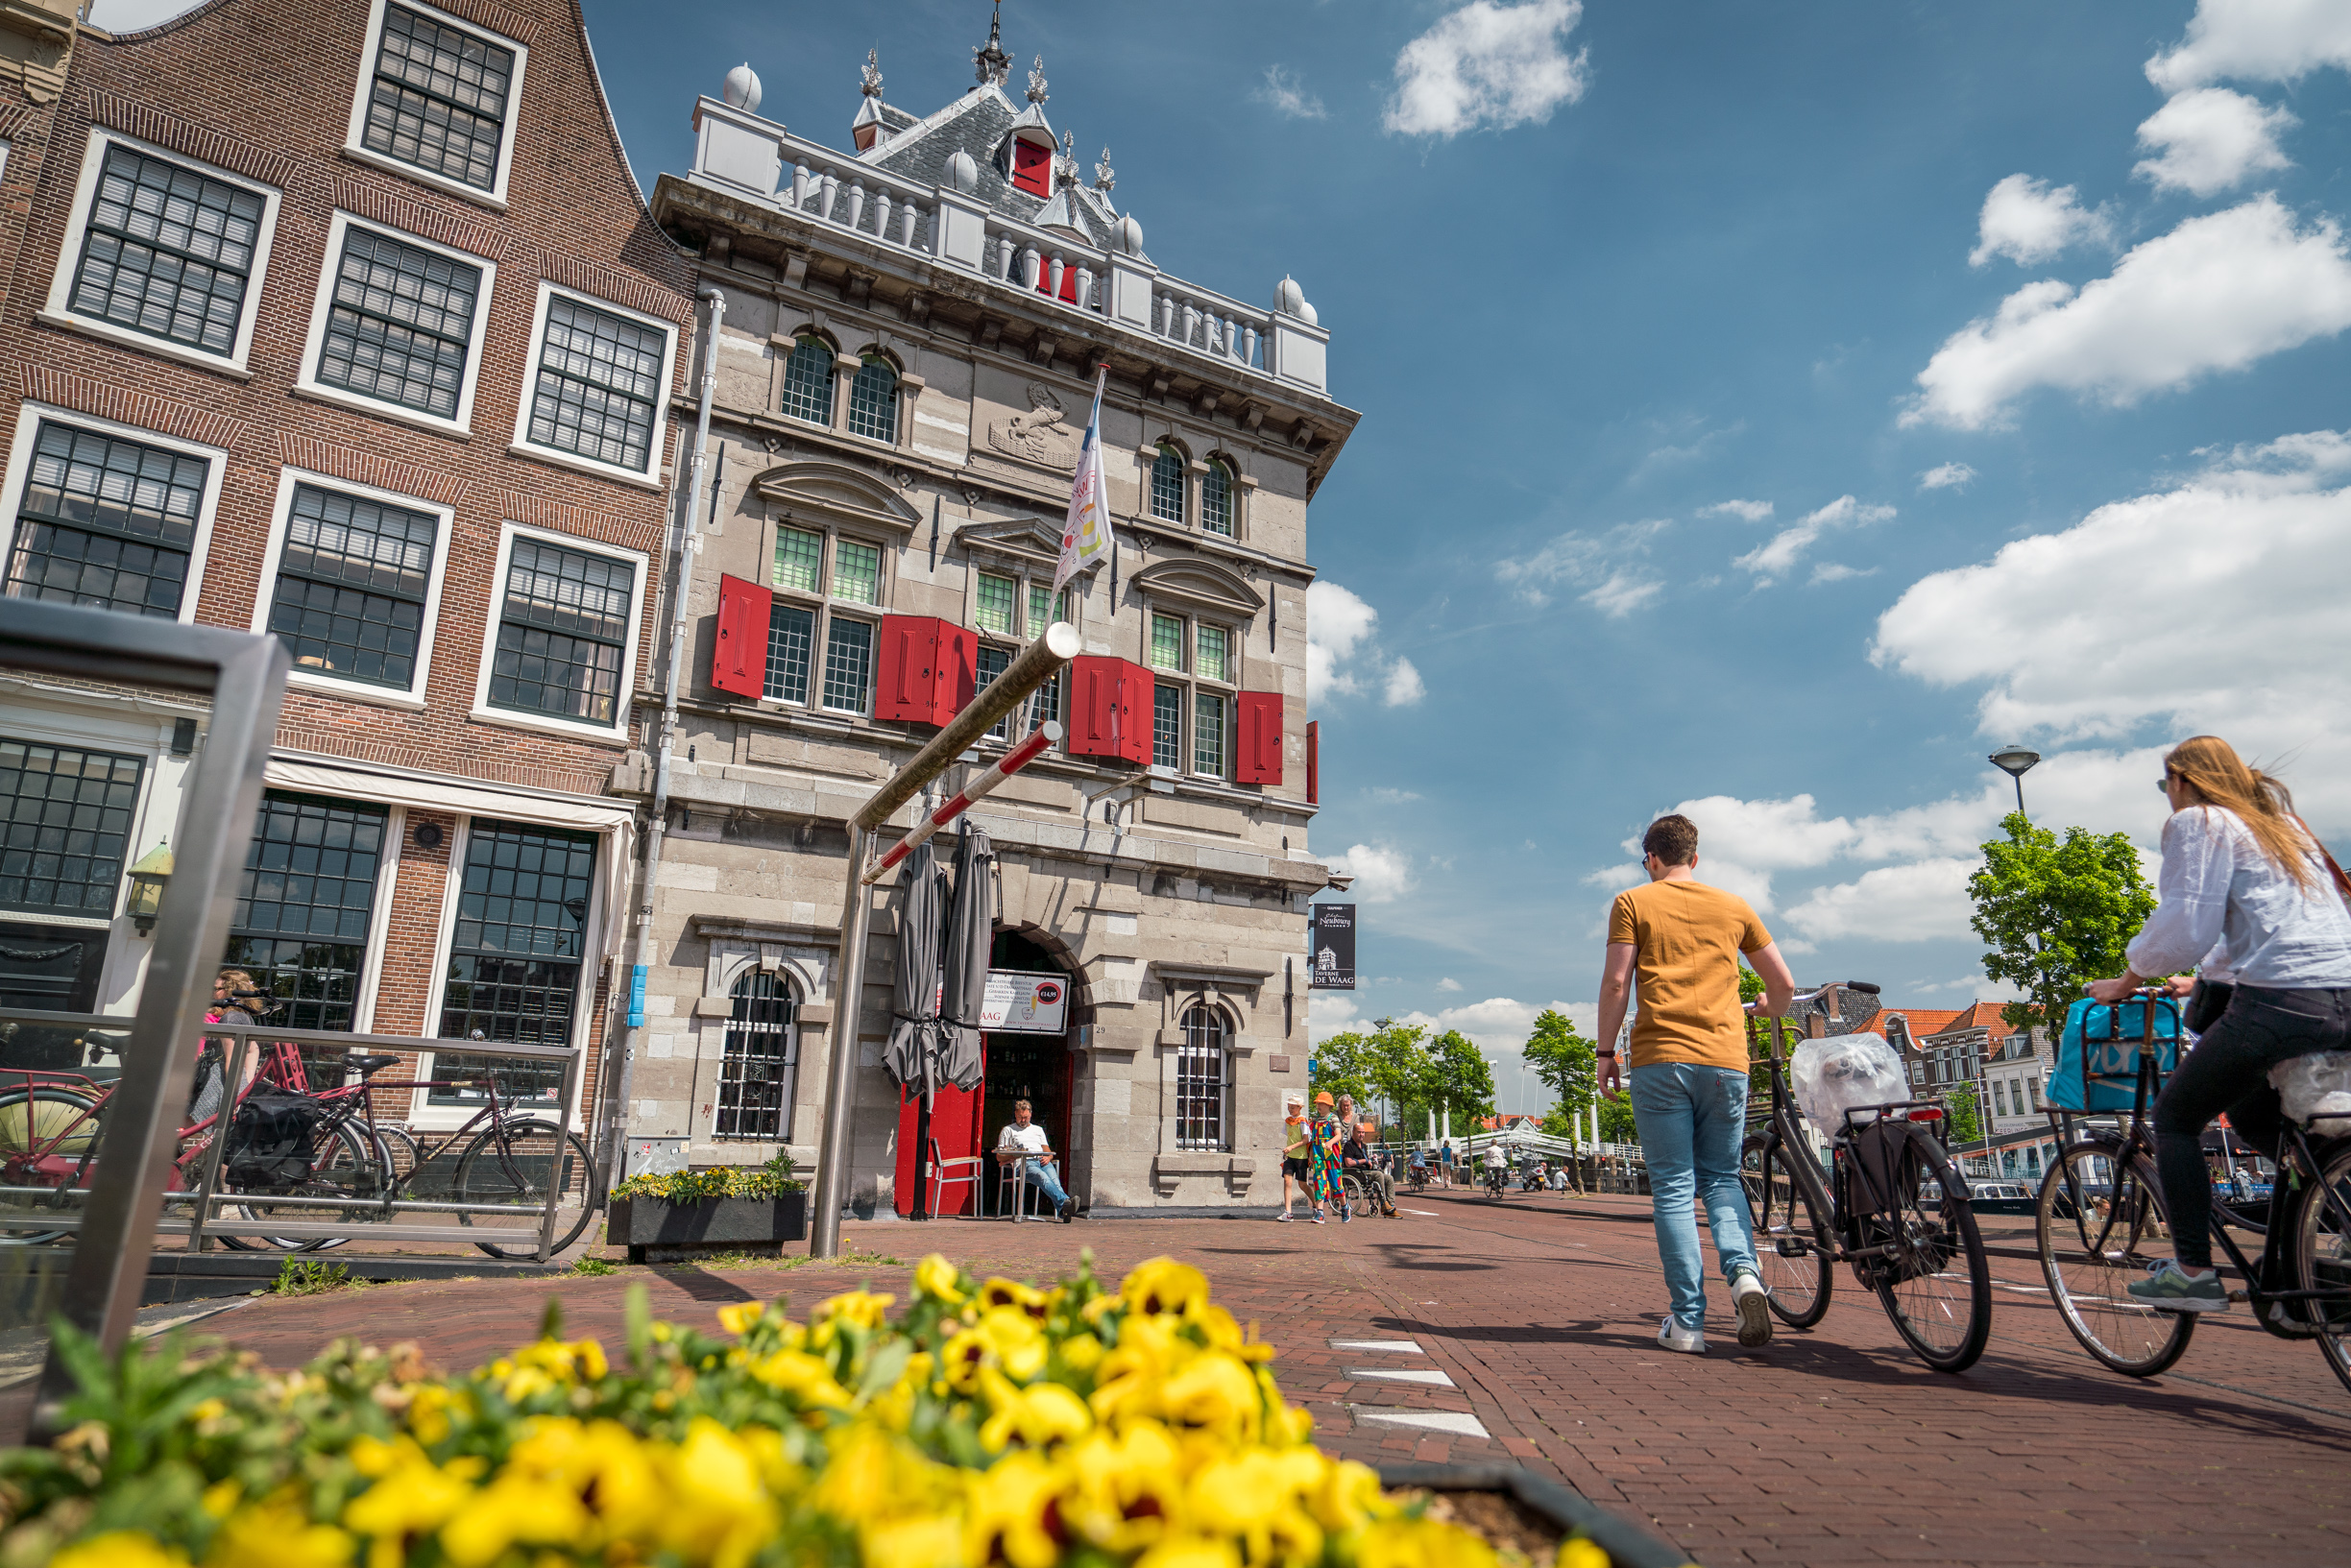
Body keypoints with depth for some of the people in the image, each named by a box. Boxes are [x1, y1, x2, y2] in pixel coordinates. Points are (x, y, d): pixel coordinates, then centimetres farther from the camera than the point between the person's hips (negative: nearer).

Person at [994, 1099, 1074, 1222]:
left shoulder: (1038, 1129, 34)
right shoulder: (1008, 1130, 23)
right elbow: (999, 1157, 15)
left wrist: (1048, 1157, 2)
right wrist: (1015, 1155, -5)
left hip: (1042, 1161, 3)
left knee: (1054, 1179, -33)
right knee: (1043, 1178, -38)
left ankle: (1063, 1210, -55)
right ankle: (1065, 1201, -58)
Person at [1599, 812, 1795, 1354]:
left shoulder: (1633, 902, 5)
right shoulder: (1734, 907, 14)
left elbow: (1616, 981, -3)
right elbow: (1784, 985, 17)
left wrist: (1606, 1053, 3)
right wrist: (1763, 1014, 38)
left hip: (1661, 1059, -3)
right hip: (1726, 1059, 3)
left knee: (1672, 1187, 2)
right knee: (1722, 1176, 17)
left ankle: (1687, 1322, 0)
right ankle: (1744, 1272, -8)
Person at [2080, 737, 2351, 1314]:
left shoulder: (2198, 823, 0)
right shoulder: (2281, 822, 25)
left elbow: (2184, 927, -8)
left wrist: (2127, 979, 6)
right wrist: (2206, 978, 39)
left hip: (2280, 1002, -8)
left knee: (2174, 1117, 7)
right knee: (2251, 1113, 28)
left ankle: (2193, 1271, 4)